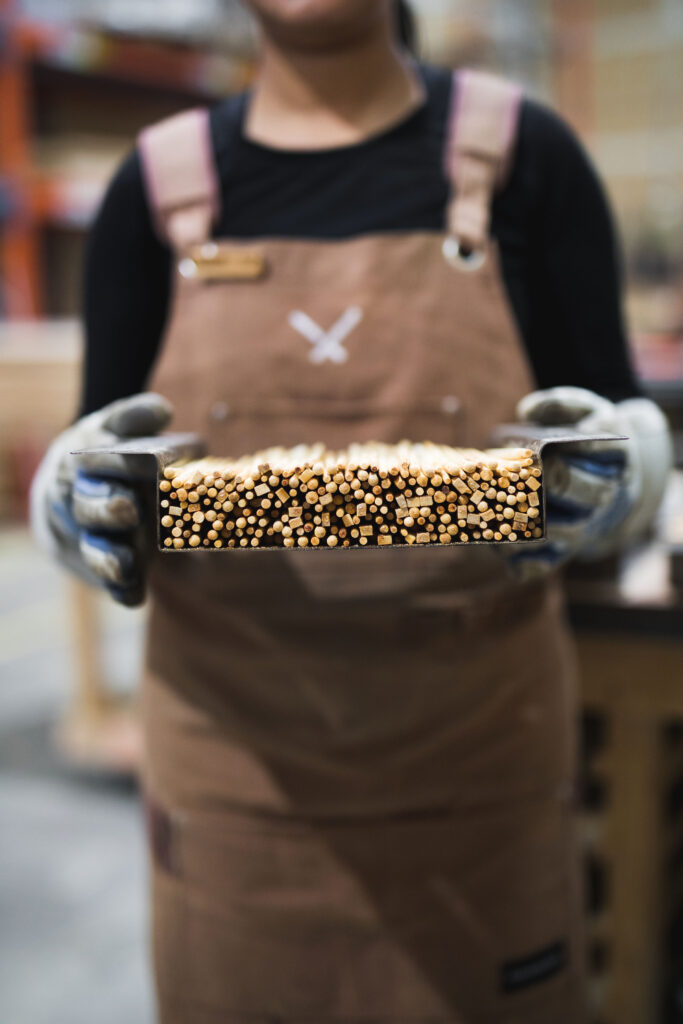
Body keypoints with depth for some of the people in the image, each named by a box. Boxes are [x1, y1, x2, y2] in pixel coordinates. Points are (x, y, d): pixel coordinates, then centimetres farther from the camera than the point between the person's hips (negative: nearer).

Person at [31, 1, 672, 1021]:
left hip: (479, 754, 0)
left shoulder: (523, 154, 1)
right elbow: (88, 471, 5)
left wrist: (606, 471, -19)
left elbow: (629, 427, 3)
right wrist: (80, 494, -18)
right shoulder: (158, 183, 4)